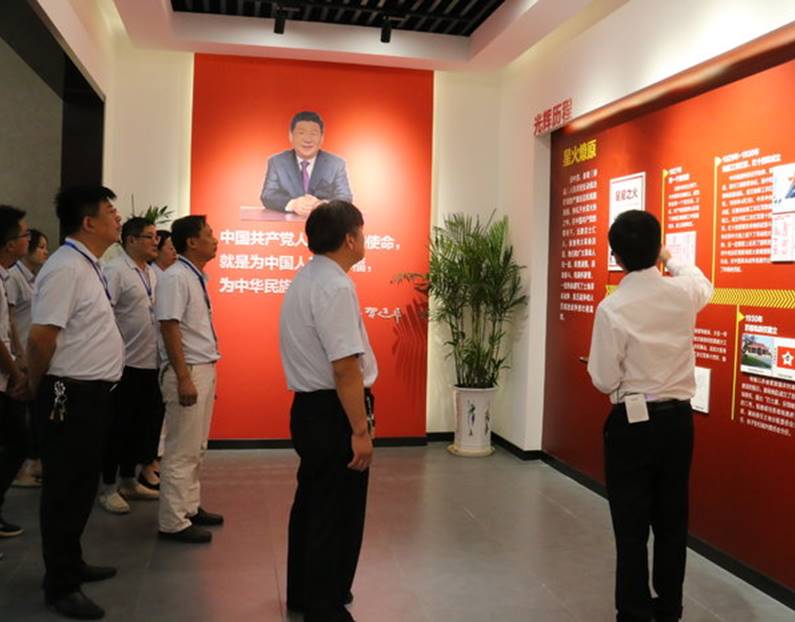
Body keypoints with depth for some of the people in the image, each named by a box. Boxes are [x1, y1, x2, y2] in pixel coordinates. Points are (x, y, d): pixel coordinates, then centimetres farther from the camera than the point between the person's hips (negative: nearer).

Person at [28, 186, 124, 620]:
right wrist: (41, 393, -7)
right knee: (65, 489, 3)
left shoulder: (89, 266, 12)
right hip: (71, 397, -10)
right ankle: (59, 585, 17)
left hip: (92, 393, 10)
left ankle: (71, 564, 36)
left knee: (83, 485, 20)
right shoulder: (66, 268, -19)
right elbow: (41, 339, -22)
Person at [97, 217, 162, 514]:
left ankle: (129, 480, 29)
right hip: (125, 363, -8)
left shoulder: (151, 273, 13)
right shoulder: (115, 270, -12)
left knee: (141, 424, 15)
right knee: (119, 426, 2)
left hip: (149, 362, 8)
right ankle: (108, 487, 16)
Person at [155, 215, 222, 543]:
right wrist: (184, 378, -23)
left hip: (205, 369, 10)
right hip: (188, 371, -9)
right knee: (181, 451, -2)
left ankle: (190, 508, 28)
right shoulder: (175, 278, -15)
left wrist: (208, 372, 17)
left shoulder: (198, 277, 13)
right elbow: (169, 328, -20)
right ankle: (174, 523, 6)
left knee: (196, 448, 17)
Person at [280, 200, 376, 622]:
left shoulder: (306, 279, 12)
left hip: (309, 407, 10)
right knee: (337, 514, 3)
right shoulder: (335, 287, -20)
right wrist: (360, 429, -20)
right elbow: (345, 367, -25)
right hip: (334, 412, -10)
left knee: (312, 503, 21)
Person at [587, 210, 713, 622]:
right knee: (672, 521, 17)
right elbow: (705, 286, 23)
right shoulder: (683, 293, -4)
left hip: (632, 422, -4)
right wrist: (672, 260, 38)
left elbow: (604, 381, -13)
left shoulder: (612, 308, -17)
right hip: (678, 418, 5)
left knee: (632, 527, 7)